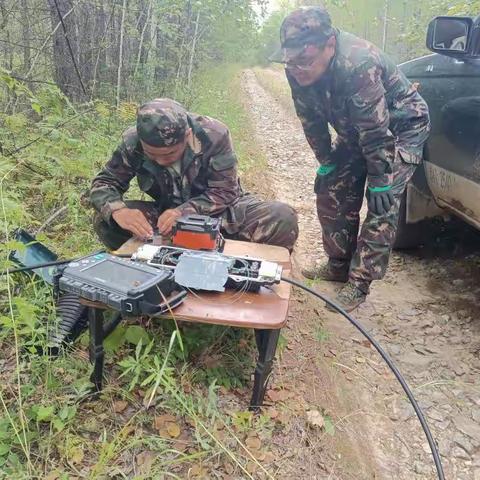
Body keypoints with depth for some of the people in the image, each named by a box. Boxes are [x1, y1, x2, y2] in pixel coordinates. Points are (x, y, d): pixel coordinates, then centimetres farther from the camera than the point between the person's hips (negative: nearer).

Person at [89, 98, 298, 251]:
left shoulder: (214, 135, -24)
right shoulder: (133, 141, -18)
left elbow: (224, 192, -19)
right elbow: (103, 183, -9)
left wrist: (185, 211, -37)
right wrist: (118, 210, -33)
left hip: (220, 210, -2)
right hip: (169, 214, 2)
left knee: (284, 219, -29)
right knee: (105, 222, -23)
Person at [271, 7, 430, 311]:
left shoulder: (357, 65, -39)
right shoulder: (299, 70, -17)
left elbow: (377, 131, -33)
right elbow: (311, 119, -4)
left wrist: (380, 181, -25)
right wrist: (326, 164, 1)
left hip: (402, 127, -7)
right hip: (355, 131, 7)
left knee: (383, 205, -16)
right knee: (332, 193, 5)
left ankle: (359, 283, -8)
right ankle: (339, 266, 19)